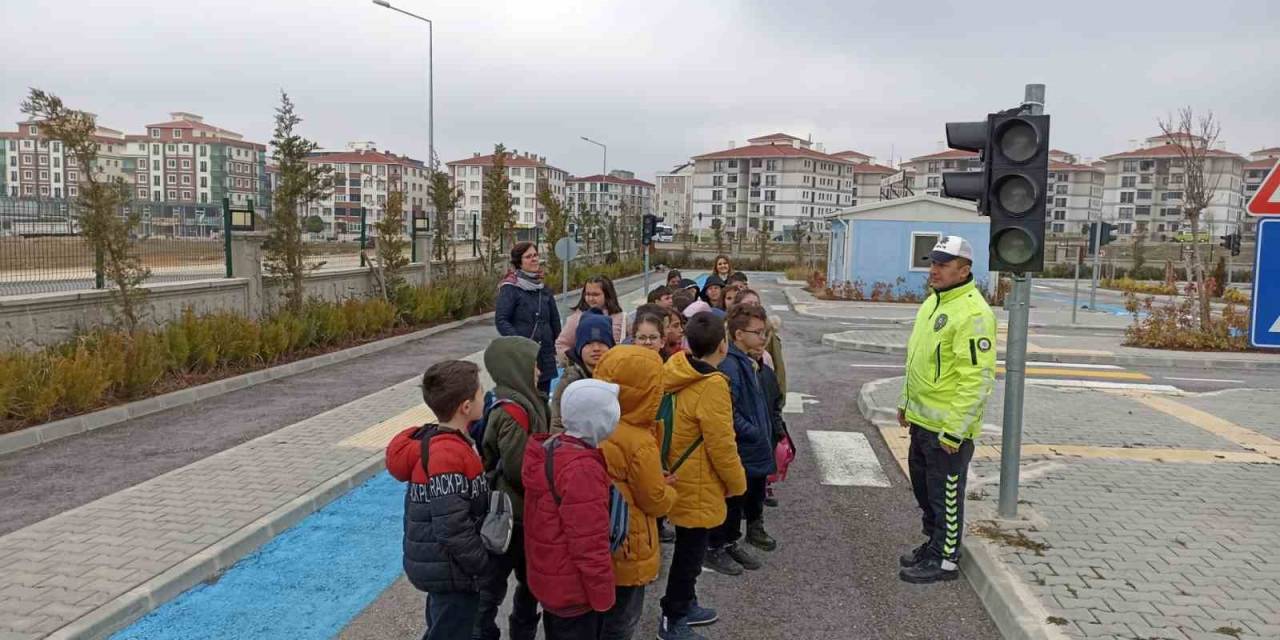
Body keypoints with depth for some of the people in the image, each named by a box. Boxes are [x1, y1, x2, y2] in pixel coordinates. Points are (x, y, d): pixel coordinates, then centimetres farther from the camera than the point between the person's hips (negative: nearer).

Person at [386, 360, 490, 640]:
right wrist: (483, 564, -17)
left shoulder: (432, 440, 3)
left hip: (439, 566, 10)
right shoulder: (450, 454, -28)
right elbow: (453, 527, -29)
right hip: (452, 574, -10)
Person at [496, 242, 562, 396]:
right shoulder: (510, 288, -5)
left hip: (545, 358, 6)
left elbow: (554, 320, 18)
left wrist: (557, 347, 12)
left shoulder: (544, 289, 12)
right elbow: (501, 320, -11)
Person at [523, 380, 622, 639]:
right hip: (573, 590, -8)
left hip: (550, 580, 9)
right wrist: (603, 597, -14)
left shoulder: (549, 450, -1)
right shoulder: (582, 470, -29)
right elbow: (589, 544, -25)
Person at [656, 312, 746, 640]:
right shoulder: (712, 385, -26)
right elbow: (721, 444, -21)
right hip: (698, 486, -8)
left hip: (679, 477, 8)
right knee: (690, 552, 7)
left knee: (688, 548, 23)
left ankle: (684, 605, 39)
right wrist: (737, 483, -5)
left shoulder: (677, 370, -2)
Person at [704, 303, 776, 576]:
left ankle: (730, 544, 35)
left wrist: (764, 433, 12)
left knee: (744, 496, 20)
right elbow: (729, 413, -26)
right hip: (739, 450, -10)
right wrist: (756, 434, -18)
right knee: (730, 499, 3)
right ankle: (714, 550, 17)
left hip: (753, 450, 10)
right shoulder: (729, 365, -23)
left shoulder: (746, 362, 10)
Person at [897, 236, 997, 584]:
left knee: (945, 494, 4)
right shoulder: (933, 302, 11)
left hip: (948, 427, -9)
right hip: (922, 420, 9)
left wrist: (954, 429, -23)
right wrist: (906, 402, 21)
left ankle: (944, 560, 19)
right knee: (923, 486, 21)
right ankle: (933, 543, 37)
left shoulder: (972, 313, -20)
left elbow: (978, 378, -23)